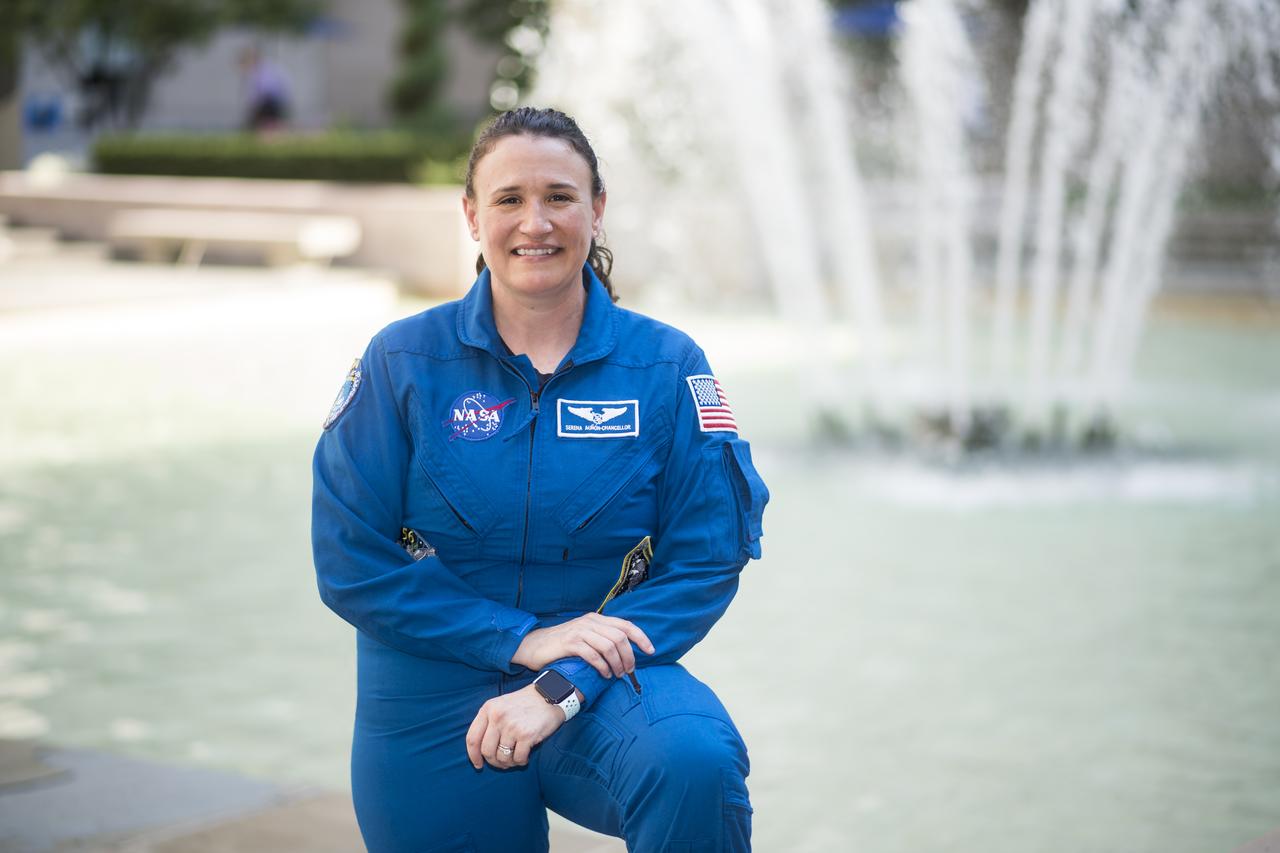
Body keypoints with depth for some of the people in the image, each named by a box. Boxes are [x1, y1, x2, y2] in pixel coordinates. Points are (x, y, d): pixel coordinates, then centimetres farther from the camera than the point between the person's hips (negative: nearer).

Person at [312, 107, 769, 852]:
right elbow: (354, 562, -8)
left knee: (694, 763, -32)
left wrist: (566, 684, -20)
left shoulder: (669, 365, -3)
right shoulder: (403, 363, -4)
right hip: (435, 717, 1)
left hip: (602, 686, -1)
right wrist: (523, 640, -18)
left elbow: (706, 558, -8)